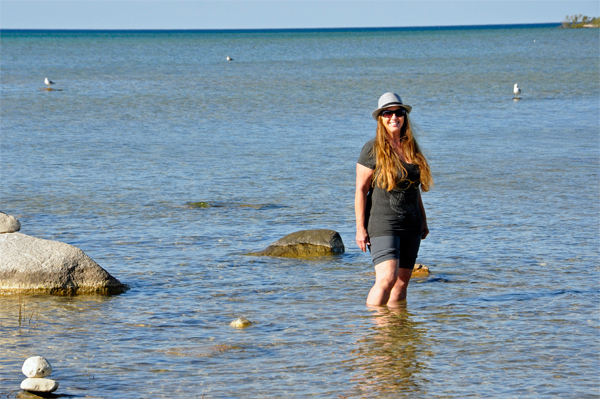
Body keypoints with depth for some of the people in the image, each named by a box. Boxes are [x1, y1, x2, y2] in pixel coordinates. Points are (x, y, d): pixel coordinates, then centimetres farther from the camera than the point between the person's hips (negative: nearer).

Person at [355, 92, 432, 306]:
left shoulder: (411, 148, 12)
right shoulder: (373, 150, -6)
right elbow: (360, 190, -8)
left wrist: (423, 221, 20)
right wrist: (360, 228, -13)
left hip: (411, 224, 6)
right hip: (383, 224, -6)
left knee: (402, 280, 4)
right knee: (387, 278, -19)